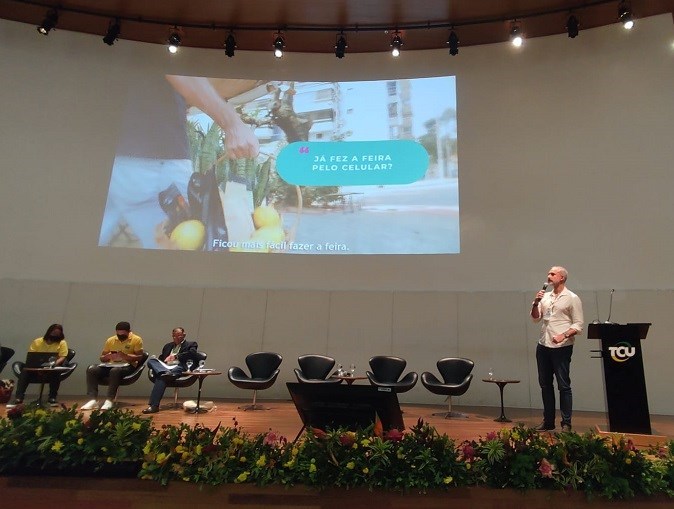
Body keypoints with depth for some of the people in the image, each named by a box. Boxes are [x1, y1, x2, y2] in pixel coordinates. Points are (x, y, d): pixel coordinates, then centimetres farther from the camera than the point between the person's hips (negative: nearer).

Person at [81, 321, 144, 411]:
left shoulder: (136, 339, -1)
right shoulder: (110, 340, 12)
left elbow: (140, 357, -7)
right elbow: (102, 358, 16)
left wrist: (125, 356, -22)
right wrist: (108, 356, -8)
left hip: (127, 366, -5)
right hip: (111, 365, 5)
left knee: (115, 370, -39)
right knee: (91, 369, -20)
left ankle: (109, 400, -36)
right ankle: (93, 400, -28)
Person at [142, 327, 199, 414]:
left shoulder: (191, 344, 16)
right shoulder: (168, 345, 33)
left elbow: (192, 353, -6)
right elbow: (161, 358, 31)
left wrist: (176, 356, -13)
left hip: (178, 368, -5)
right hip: (164, 367, 6)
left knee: (161, 377, -37)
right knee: (151, 361, -26)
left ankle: (154, 405, -46)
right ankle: (165, 372, -49)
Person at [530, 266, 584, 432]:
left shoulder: (572, 298, -4)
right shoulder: (545, 296, 12)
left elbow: (578, 325, -7)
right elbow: (536, 318, 10)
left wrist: (563, 335, -21)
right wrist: (535, 303, -6)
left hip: (561, 347, -6)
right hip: (543, 346, 6)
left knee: (564, 386, 0)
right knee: (545, 384, 11)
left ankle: (566, 423, 9)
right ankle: (548, 421, 22)